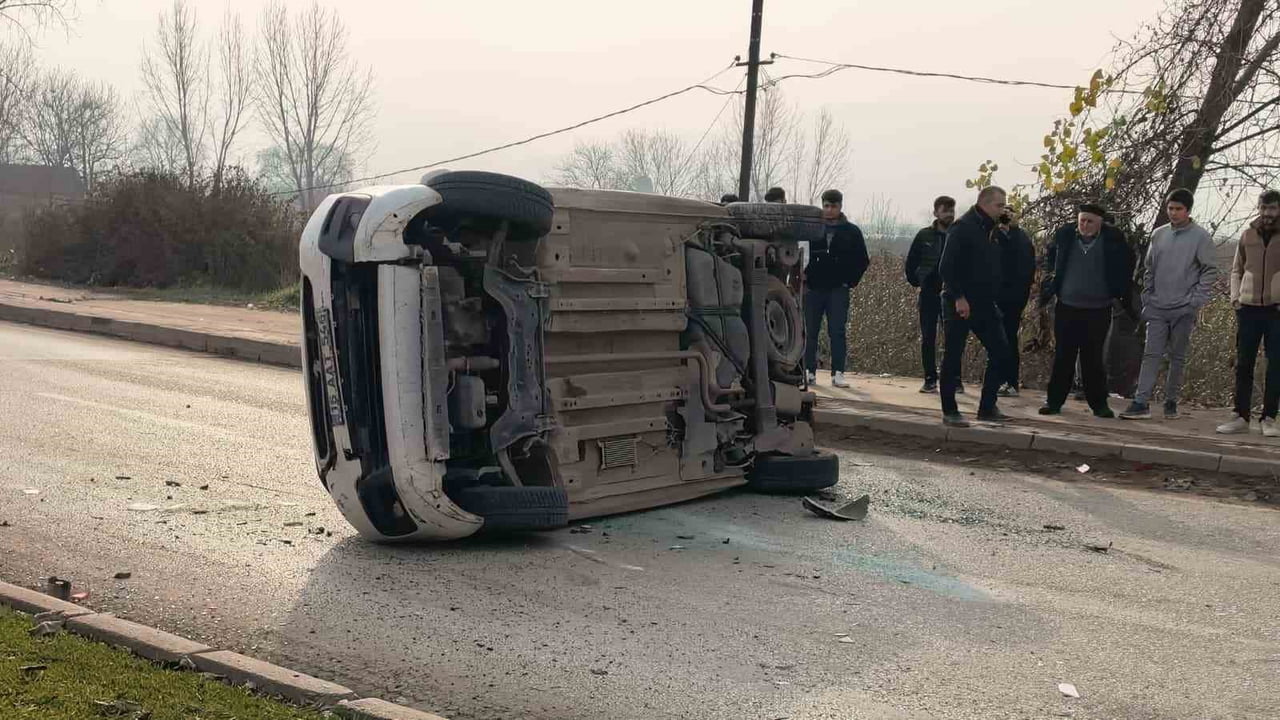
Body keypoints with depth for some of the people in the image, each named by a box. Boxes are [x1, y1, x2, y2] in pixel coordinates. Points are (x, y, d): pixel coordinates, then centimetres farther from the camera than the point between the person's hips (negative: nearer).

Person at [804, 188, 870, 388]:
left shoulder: (851, 231, 7)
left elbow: (863, 260, 12)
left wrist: (851, 282, 3)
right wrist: (803, 276, -1)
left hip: (838, 289, -1)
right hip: (813, 288, 1)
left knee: (838, 332, -5)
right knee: (810, 332, 3)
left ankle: (838, 373, -3)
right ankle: (809, 371, 10)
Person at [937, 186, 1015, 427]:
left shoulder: (992, 231, 13)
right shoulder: (962, 228, -11)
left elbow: (998, 268, 16)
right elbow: (946, 266, -19)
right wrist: (959, 297, -22)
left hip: (985, 304, 8)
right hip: (959, 304, -8)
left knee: (1001, 352, 4)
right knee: (952, 357, 0)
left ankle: (987, 407, 14)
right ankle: (949, 412, 8)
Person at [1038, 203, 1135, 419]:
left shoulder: (1112, 239, -4)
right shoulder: (1064, 235, 0)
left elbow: (1126, 266, 11)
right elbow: (1050, 255, 19)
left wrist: (1123, 296, 6)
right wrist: (1047, 290, 12)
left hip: (1098, 311, -1)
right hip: (1066, 308, 2)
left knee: (1093, 359, 2)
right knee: (1063, 356, 5)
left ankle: (1099, 404, 12)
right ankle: (1054, 401, 12)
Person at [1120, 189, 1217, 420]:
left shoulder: (1200, 236, -3)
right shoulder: (1158, 234, 9)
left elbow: (1209, 270, -4)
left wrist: (1196, 301, -11)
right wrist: (1147, 298, 8)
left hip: (1184, 309, -3)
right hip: (1157, 308, 3)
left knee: (1177, 357, 6)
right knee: (1151, 354, -4)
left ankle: (1171, 401, 15)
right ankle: (1141, 403, -8)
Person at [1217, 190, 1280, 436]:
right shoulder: (1248, 235, 9)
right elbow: (1237, 270, 15)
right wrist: (1235, 296, 2)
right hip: (1249, 308, 2)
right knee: (1243, 365, 4)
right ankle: (1241, 416, 9)